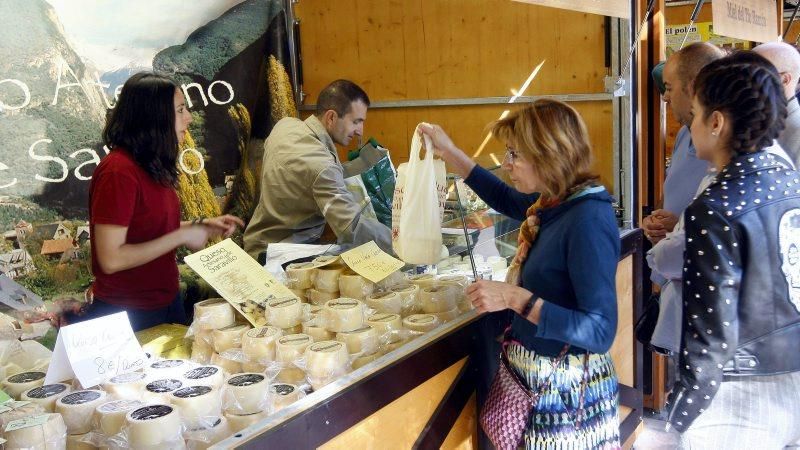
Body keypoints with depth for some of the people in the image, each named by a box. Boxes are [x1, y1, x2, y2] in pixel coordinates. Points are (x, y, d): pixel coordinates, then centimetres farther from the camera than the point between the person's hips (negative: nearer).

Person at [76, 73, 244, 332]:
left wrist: (202, 227, 2)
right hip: (128, 314, -9)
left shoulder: (152, 166, 5)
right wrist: (182, 236, -21)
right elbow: (110, 259, -25)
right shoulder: (119, 171, -22)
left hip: (167, 300, 9)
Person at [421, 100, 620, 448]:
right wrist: (449, 152, 22)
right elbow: (507, 199, 24)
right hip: (534, 377, 8)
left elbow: (600, 333, -27)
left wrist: (515, 298, -30)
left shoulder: (588, 220, -25)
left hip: (564, 392, -8)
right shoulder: (555, 204, 0)